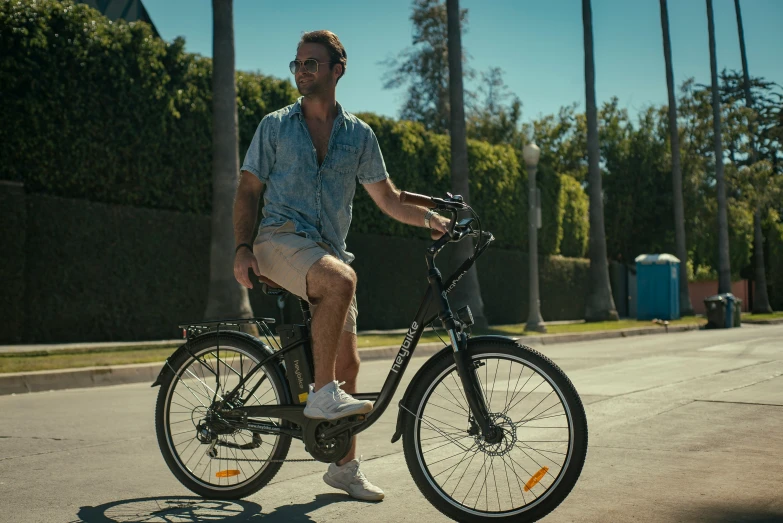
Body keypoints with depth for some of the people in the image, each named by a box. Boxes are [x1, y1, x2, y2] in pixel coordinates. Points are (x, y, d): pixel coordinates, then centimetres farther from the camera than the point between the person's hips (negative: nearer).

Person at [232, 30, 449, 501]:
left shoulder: (359, 135, 10)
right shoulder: (275, 126, 5)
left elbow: (387, 198, 14)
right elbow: (248, 192, 5)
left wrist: (427, 216, -4)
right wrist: (243, 247, -10)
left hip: (329, 250, 4)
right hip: (280, 239, -3)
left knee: (348, 362, 2)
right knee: (342, 280, -36)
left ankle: (345, 466, 17)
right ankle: (321, 393, -24)